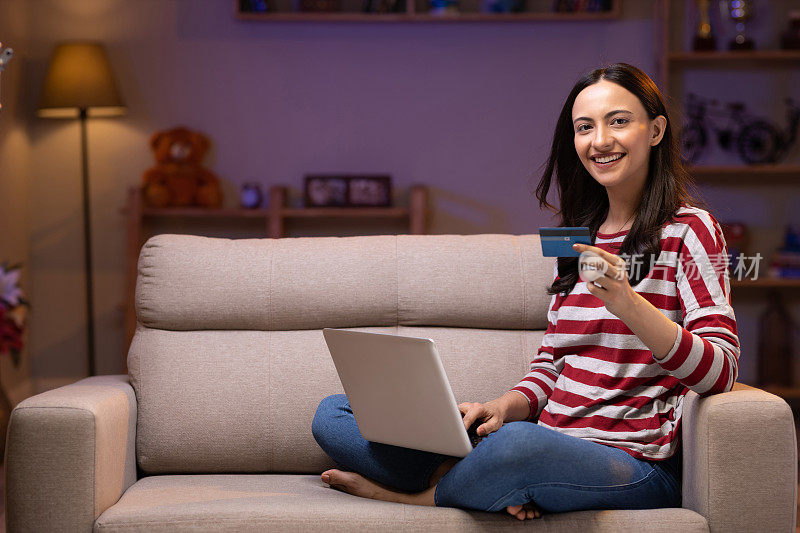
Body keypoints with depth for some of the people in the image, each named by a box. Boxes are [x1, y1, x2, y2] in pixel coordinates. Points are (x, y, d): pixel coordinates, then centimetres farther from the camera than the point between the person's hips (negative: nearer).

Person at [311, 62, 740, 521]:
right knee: (333, 413, 2)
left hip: (635, 464, -7)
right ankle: (502, 487, -14)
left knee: (520, 444, -43)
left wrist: (626, 302, -28)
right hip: (553, 445, 7)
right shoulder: (578, 237, 18)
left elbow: (721, 372, -14)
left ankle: (410, 494, -11)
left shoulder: (689, 229, -2)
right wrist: (504, 407, -6)